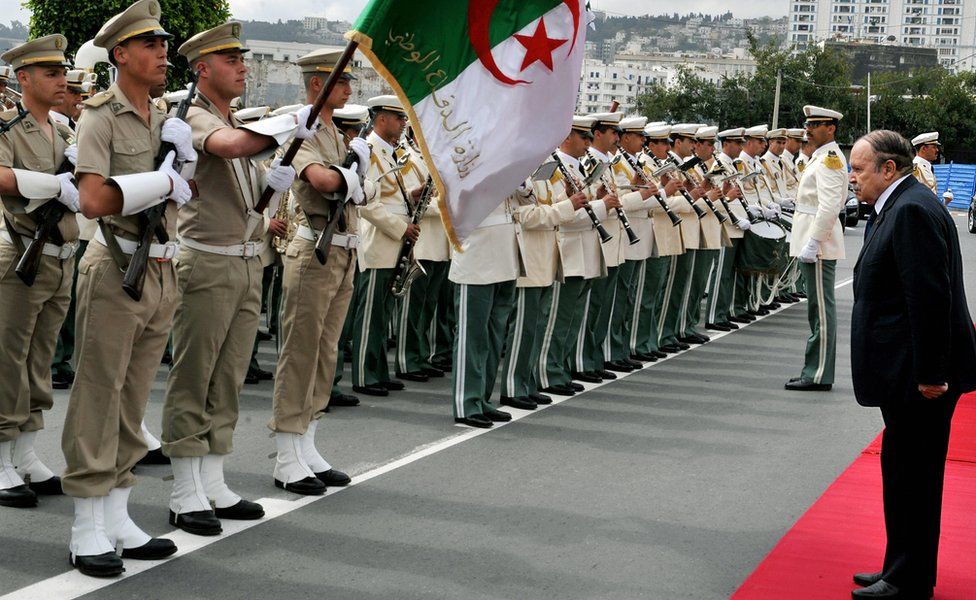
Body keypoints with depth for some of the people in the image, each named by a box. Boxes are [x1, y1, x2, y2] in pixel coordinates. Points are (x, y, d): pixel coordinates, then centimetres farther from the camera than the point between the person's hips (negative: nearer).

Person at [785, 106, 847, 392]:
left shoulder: (829, 159, -14)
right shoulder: (824, 157, 18)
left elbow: (829, 207, -23)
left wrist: (812, 244, -23)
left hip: (818, 246, -11)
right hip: (813, 244, 11)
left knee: (821, 310, -6)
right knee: (818, 309, 12)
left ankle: (818, 375, -3)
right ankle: (817, 371, 18)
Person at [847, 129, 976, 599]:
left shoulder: (912, 210, -18)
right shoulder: (895, 207, 15)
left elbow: (930, 296, -24)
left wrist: (931, 373, -23)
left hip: (920, 375, -11)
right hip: (909, 372, 11)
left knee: (913, 475, -2)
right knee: (904, 472, 18)